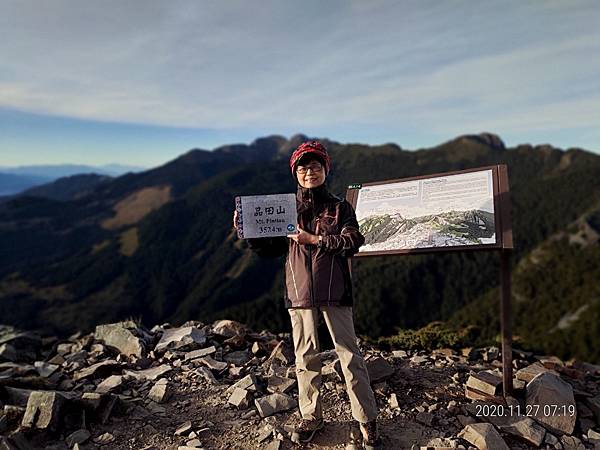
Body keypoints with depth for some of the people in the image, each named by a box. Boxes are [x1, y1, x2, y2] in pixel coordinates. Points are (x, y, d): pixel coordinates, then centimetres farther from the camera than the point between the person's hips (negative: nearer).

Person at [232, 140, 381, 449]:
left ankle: (366, 420, 16)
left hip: (334, 291, -1)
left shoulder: (340, 208, 5)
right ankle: (311, 417, 26)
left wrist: (315, 239, -17)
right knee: (305, 356, 9)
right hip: (299, 292, 2)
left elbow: (351, 243, -8)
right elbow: (271, 249, 11)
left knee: (349, 354, 2)